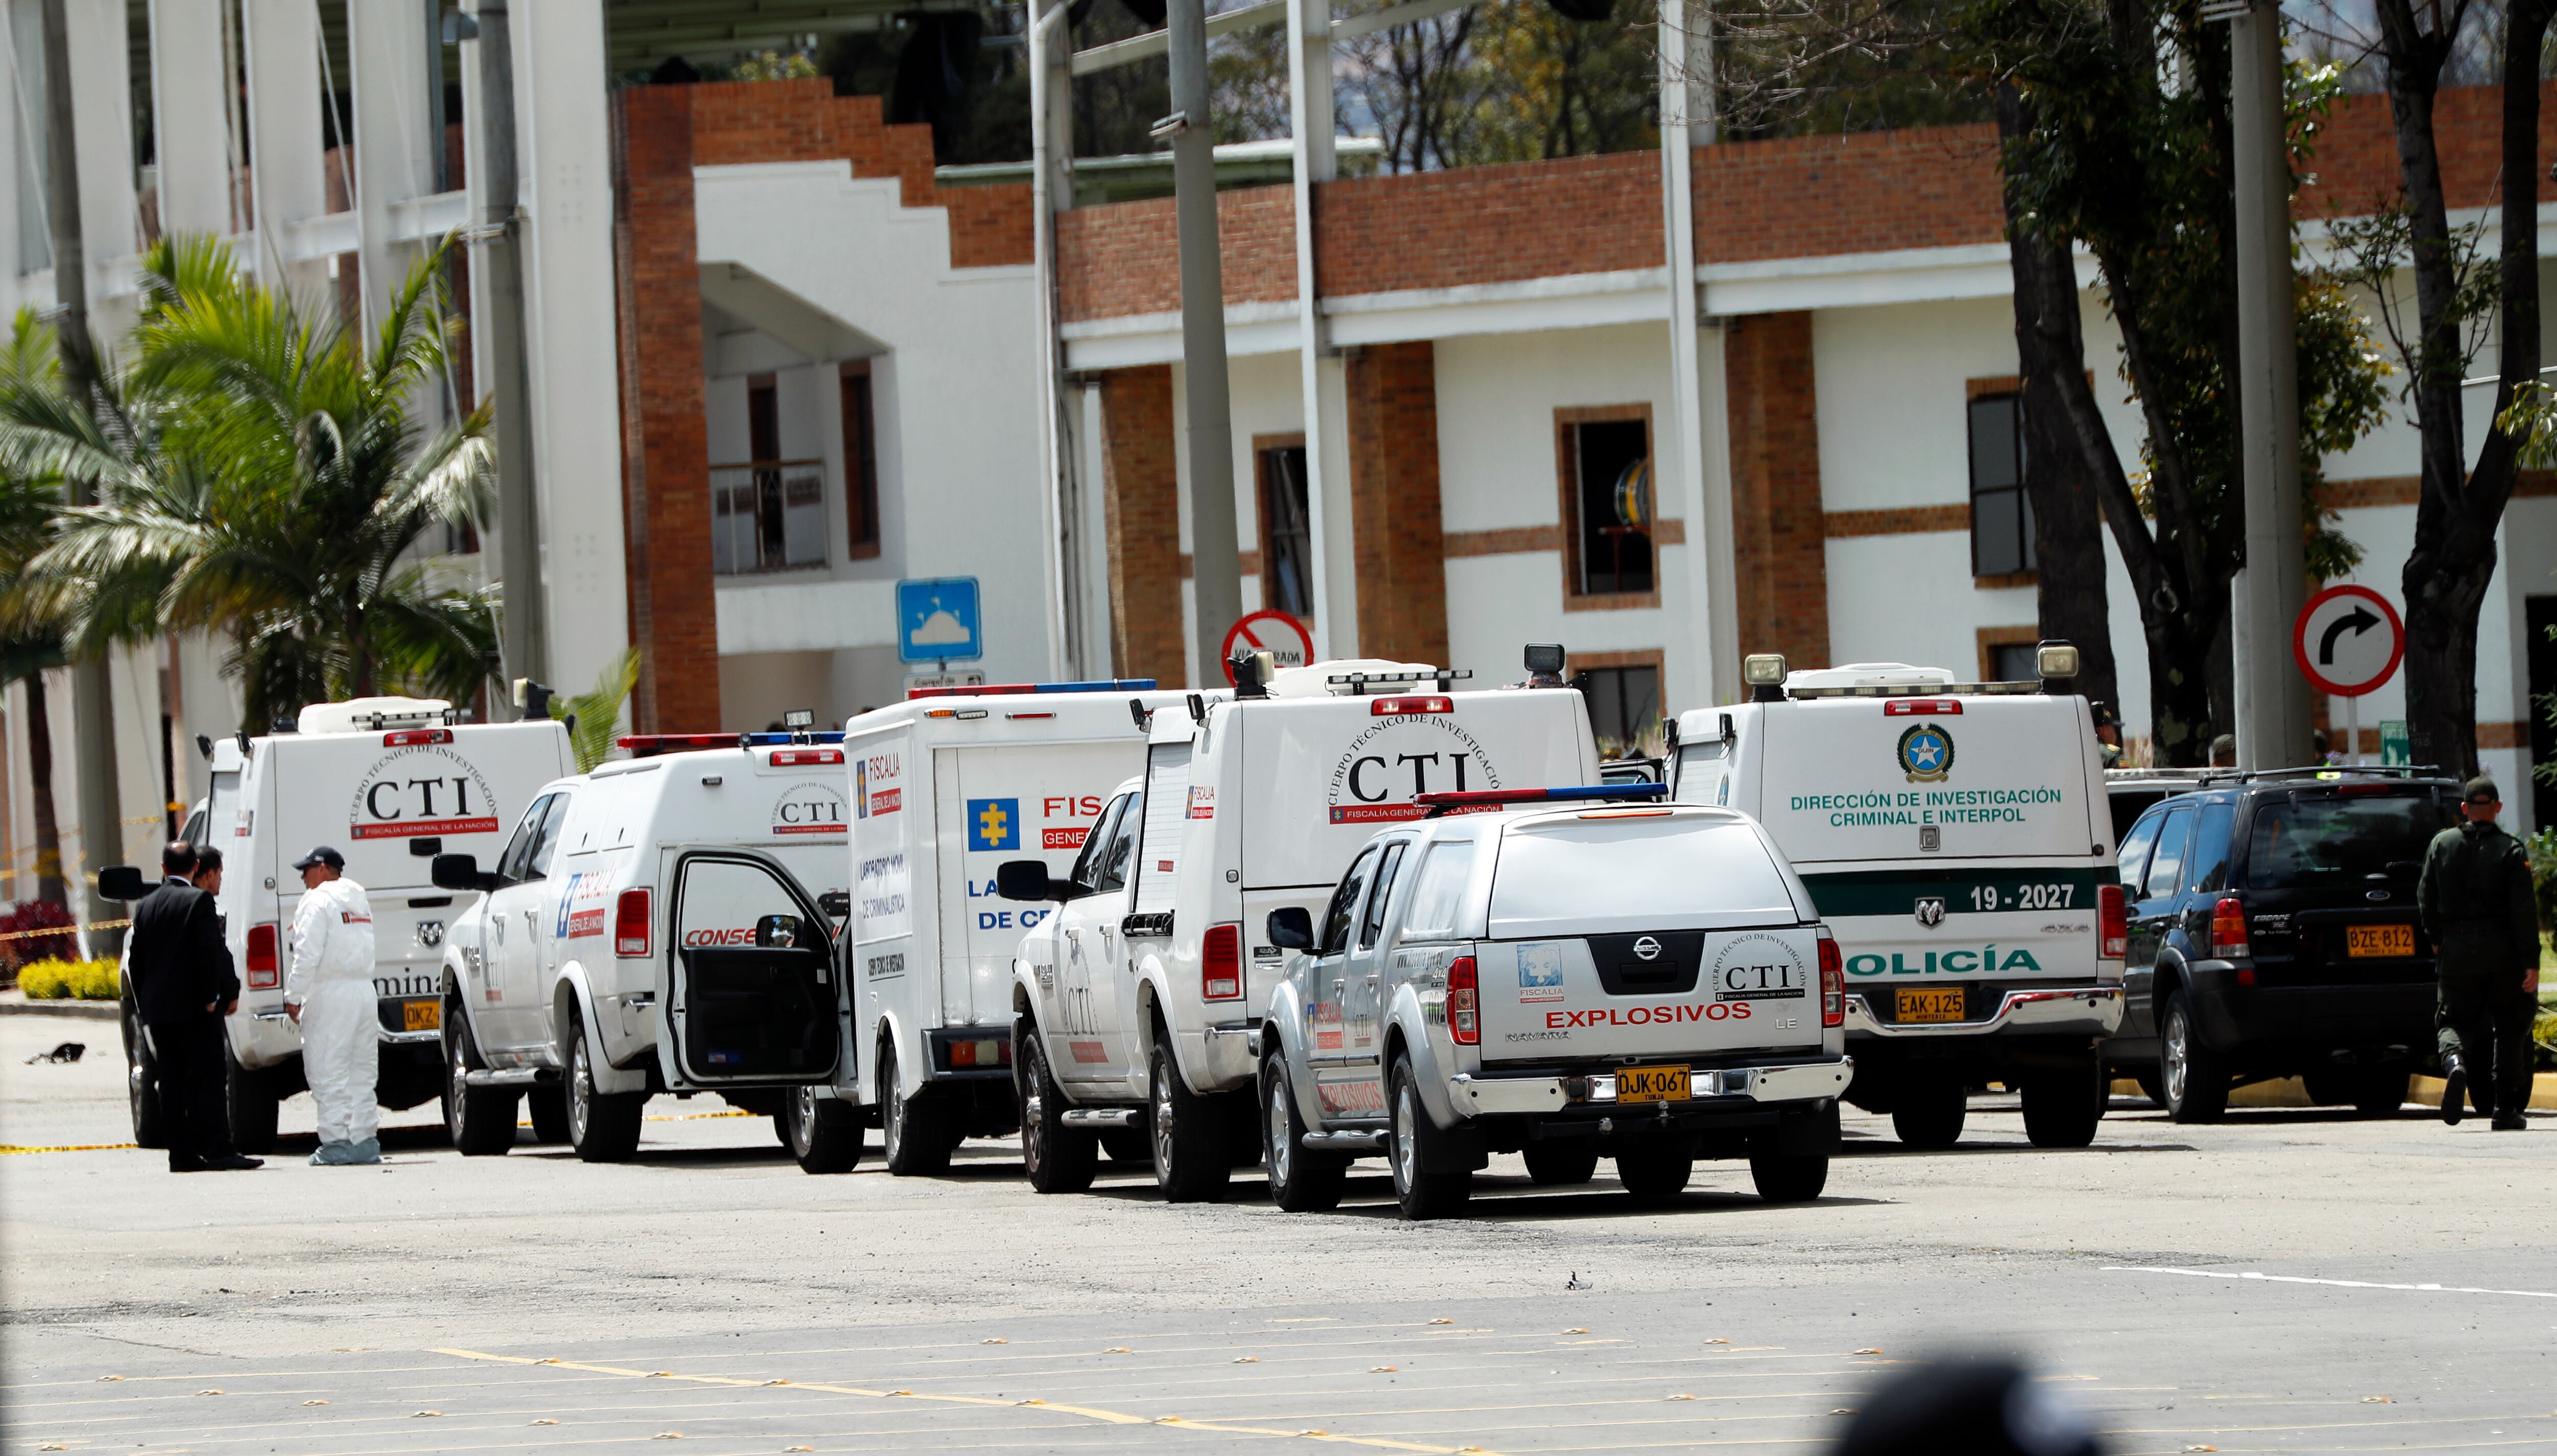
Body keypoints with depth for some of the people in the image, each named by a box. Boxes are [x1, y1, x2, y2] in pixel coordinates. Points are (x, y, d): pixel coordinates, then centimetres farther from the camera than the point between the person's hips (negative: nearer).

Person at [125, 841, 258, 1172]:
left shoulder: (145, 906, 11)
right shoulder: (199, 901, -9)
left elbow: (136, 960, 13)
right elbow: (212, 954, -15)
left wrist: (144, 1004, 18)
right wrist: (228, 992, -7)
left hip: (158, 1008, 6)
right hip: (195, 1008, -6)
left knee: (172, 1082, 7)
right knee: (206, 1079, -7)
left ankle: (182, 1153, 6)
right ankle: (217, 1151, -11)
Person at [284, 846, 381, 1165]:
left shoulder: (317, 902, -7)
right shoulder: (360, 901, 19)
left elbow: (308, 955, -15)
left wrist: (293, 996, -10)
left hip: (331, 994, -8)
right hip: (364, 990, 8)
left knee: (328, 1072, -6)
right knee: (361, 1072, 11)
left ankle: (337, 1143, -9)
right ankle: (365, 1141, 10)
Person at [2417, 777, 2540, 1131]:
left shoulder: (2441, 844, 1)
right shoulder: (2510, 850, -7)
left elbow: (2426, 899, 7)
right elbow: (2524, 911, -11)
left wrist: (2436, 939, 23)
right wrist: (2531, 962, -9)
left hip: (2456, 952, 2)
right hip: (2503, 954, -2)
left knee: (2455, 1020, 12)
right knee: (2510, 1025, 11)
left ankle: (2455, 1061, -24)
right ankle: (2506, 1110, 10)